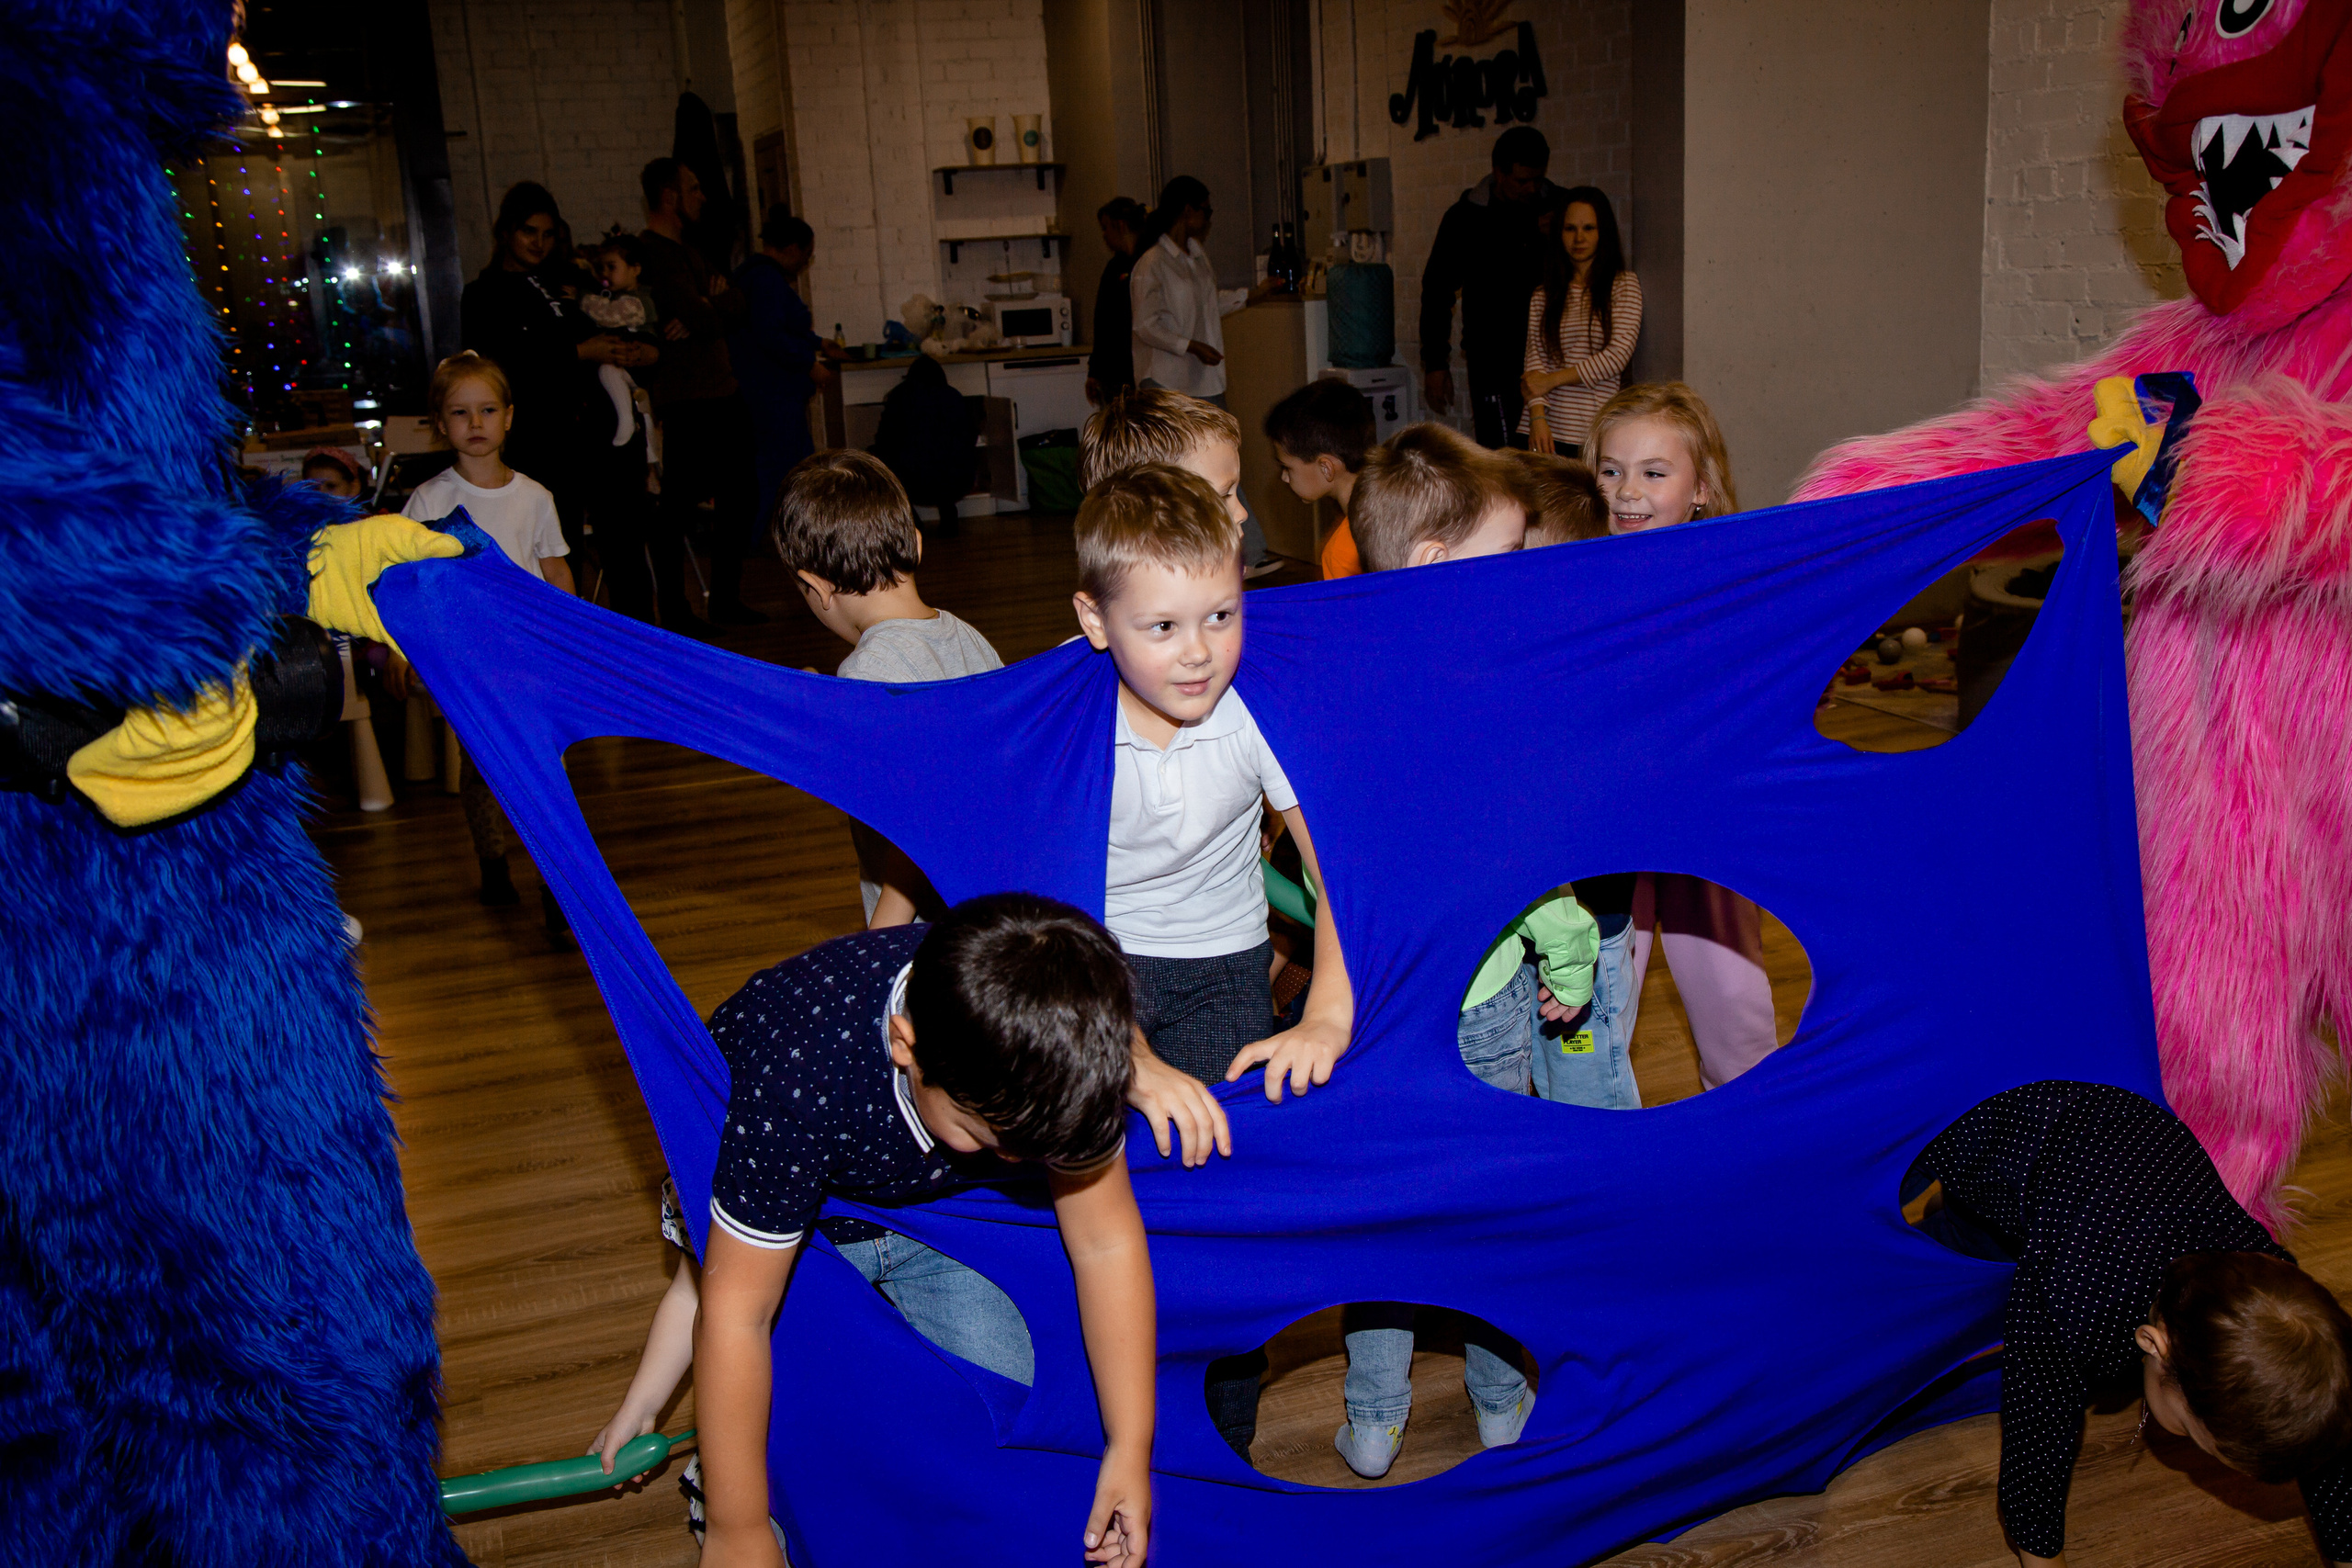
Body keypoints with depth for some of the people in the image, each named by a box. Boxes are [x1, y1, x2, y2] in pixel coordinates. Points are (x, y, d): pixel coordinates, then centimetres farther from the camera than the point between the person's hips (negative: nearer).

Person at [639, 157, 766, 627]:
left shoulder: (686, 249, 20)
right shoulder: (651, 251, -12)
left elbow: (735, 306, 10)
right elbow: (700, 315, -22)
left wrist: (702, 313, -10)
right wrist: (712, 306, 0)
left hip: (720, 393, 10)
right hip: (687, 401, -10)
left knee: (739, 495, 12)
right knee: (680, 505, -5)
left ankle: (726, 600, 21)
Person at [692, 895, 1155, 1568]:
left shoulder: (1059, 1051, -30)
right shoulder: (800, 1078, -43)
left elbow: (1106, 1241, -16)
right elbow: (736, 1313, -32)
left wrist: (1131, 1450, -13)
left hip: (927, 1208, 4)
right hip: (773, 1218, -3)